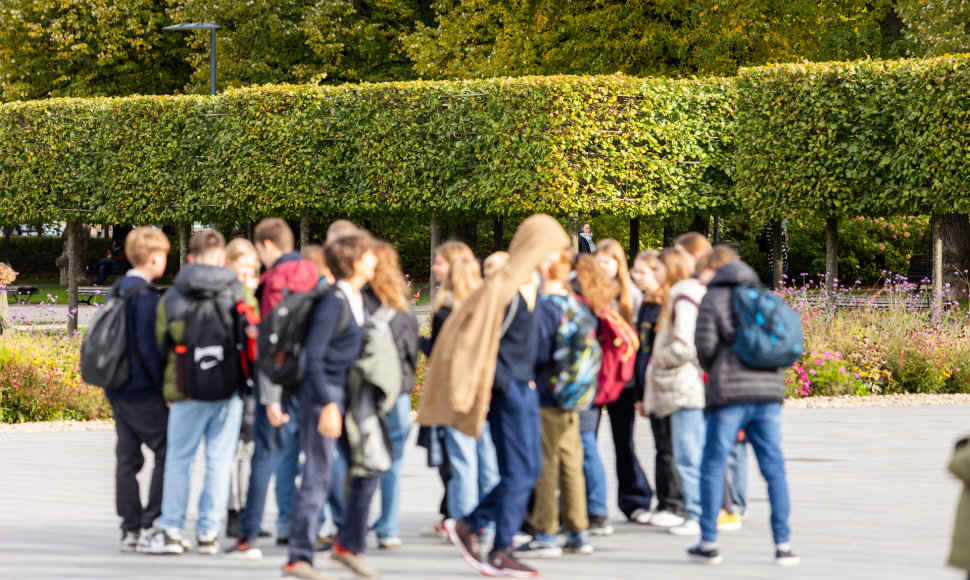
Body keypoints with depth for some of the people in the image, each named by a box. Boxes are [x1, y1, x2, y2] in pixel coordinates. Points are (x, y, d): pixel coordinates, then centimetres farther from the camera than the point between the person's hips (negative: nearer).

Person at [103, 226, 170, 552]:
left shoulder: (117, 291, 12)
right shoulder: (145, 296, -15)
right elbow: (148, 348, -20)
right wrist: (166, 388, -14)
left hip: (118, 390, 9)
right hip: (143, 392, -9)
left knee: (127, 459, 9)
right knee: (168, 453, -3)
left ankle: (130, 529, 10)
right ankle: (150, 524, -8)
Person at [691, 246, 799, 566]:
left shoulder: (713, 299, 0)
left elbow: (705, 346, -7)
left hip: (730, 394, -4)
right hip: (769, 390, 4)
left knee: (713, 466, 6)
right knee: (774, 467, 5)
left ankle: (708, 543, 6)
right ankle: (783, 545, 1)